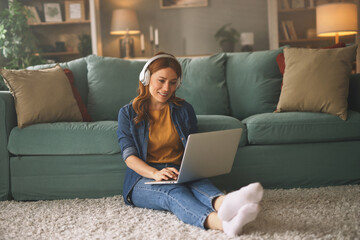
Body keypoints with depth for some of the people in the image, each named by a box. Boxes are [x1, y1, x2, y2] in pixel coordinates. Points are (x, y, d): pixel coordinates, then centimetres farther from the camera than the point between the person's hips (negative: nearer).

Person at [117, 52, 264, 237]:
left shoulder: (184, 109, 15)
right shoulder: (128, 113, 7)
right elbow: (129, 156, -4)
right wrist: (155, 173, -26)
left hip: (178, 175, 3)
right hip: (143, 179, -3)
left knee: (198, 183, -35)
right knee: (174, 192, -38)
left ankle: (224, 203, -72)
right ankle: (222, 223, -69)